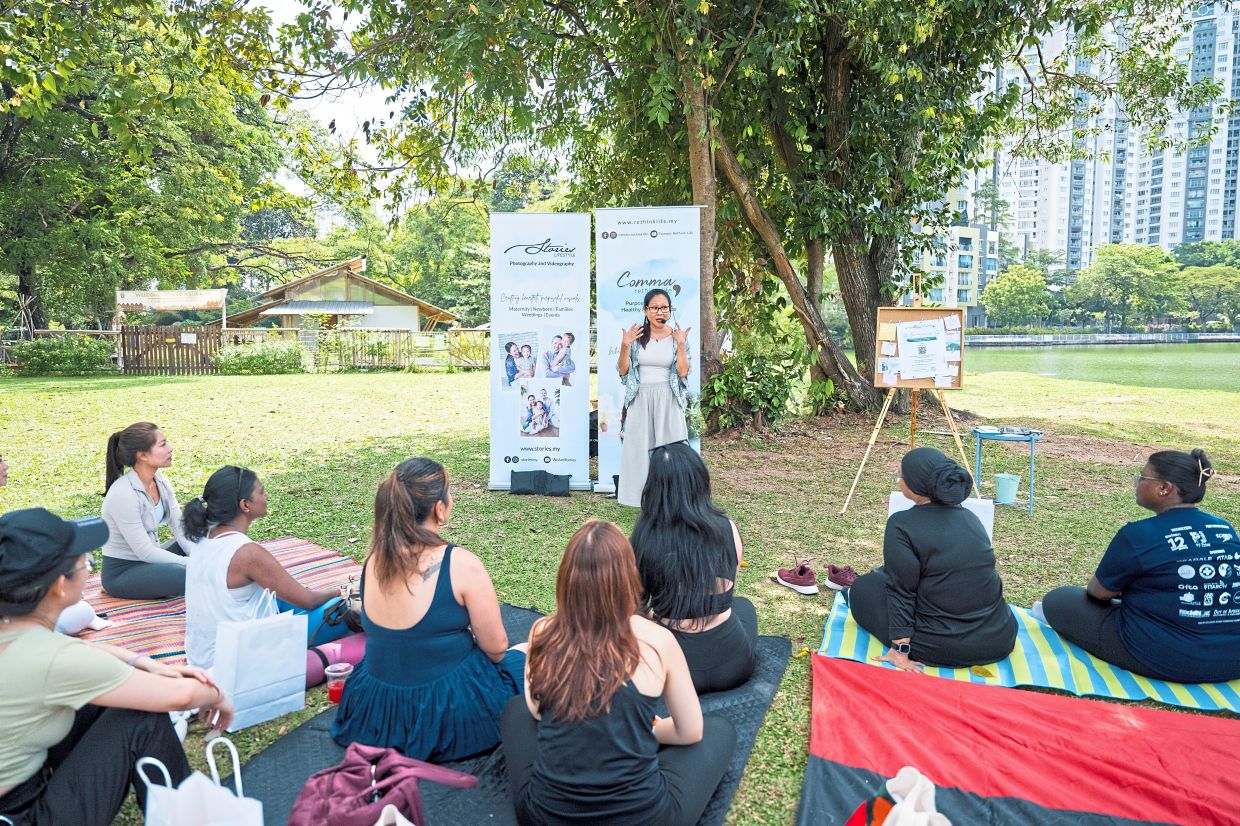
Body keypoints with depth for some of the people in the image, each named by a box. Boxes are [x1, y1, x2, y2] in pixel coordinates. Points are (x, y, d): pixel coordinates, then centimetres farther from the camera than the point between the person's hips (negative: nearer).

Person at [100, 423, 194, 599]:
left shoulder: (159, 480, -1)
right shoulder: (123, 494, -25)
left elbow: (180, 526, -1)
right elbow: (144, 551, -23)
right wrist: (191, 564, -20)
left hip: (150, 559, 8)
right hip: (121, 573, -8)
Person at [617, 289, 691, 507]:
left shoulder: (677, 336, 1)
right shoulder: (636, 336, 1)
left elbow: (683, 372, -7)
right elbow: (623, 371, 0)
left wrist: (681, 344, -14)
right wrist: (625, 346, -13)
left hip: (668, 399, -1)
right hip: (640, 399, 1)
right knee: (640, 446, 3)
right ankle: (642, 495, 12)